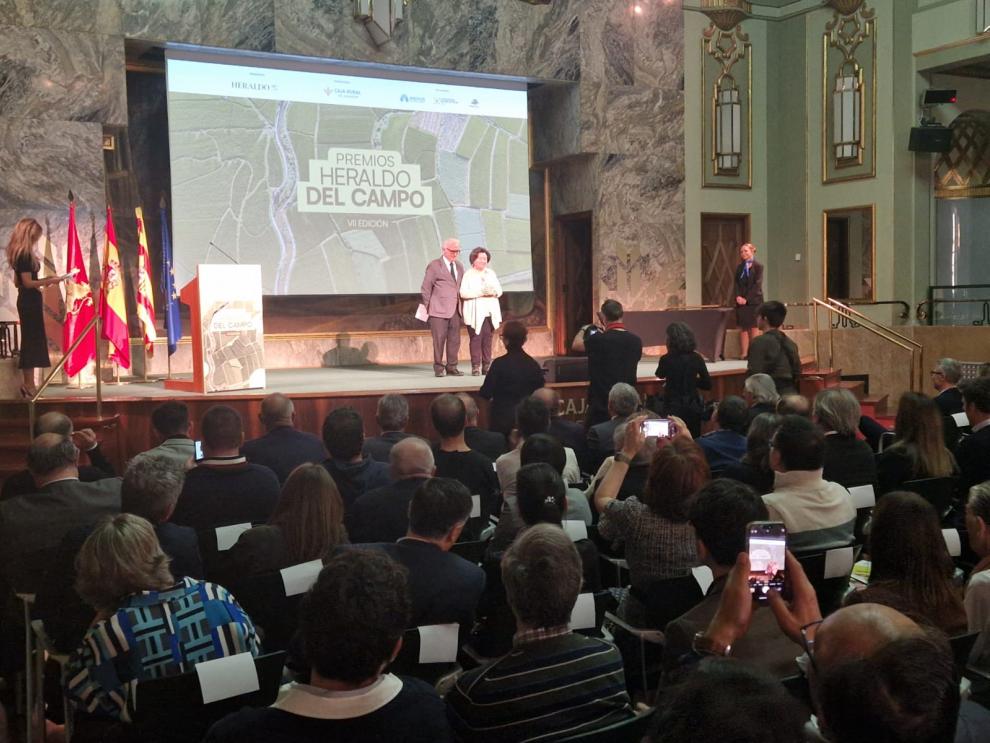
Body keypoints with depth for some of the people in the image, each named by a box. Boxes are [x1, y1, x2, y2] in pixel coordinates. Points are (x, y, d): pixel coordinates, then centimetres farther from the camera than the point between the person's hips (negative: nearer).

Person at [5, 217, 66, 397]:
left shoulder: (19, 254, 13)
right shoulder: (25, 255, -17)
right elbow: (28, 283, -19)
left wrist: (44, 281, 15)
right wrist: (50, 280, -11)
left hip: (27, 301, 10)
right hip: (30, 302, -10)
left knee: (31, 341, 12)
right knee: (31, 340, -6)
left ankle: (29, 384, 15)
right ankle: (28, 385, -3)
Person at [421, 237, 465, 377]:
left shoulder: (459, 266, 16)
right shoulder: (434, 265, -1)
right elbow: (426, 288, -1)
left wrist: (462, 305, 10)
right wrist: (426, 307, -5)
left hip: (455, 310, 5)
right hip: (439, 309, -5)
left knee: (455, 340, 4)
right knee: (439, 339, -3)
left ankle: (452, 367, 12)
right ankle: (439, 368, 5)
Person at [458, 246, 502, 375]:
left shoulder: (491, 273, 18)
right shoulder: (468, 274, 1)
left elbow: (500, 290, 15)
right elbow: (463, 293, -10)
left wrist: (493, 292, -8)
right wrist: (480, 293, -17)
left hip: (490, 312, 4)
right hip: (475, 313, -4)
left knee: (488, 340, 1)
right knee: (475, 339, -8)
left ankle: (487, 366, 5)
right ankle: (475, 366, -5)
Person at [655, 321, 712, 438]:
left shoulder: (666, 359, -13)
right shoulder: (696, 358, -5)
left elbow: (660, 375, 9)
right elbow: (707, 384, 0)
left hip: (673, 407, -3)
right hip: (692, 406, 3)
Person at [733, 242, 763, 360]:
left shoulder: (758, 266, -1)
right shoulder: (739, 267, 13)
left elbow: (757, 285, -8)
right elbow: (736, 284, 9)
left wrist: (747, 299, -14)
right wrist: (738, 296, -9)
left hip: (754, 301, -4)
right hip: (741, 302, 4)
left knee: (753, 328, -2)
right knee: (743, 328, 1)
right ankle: (743, 353, 2)